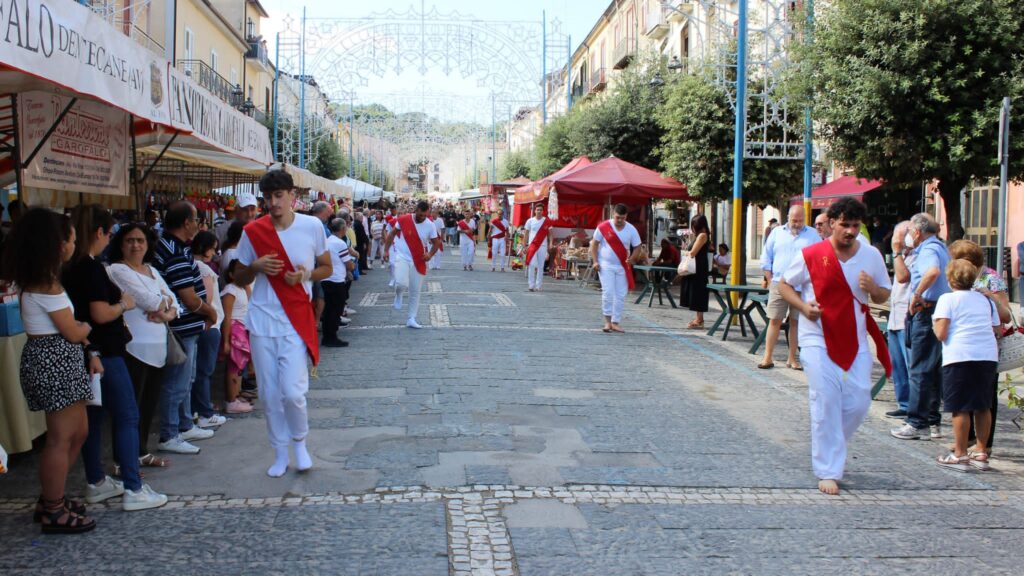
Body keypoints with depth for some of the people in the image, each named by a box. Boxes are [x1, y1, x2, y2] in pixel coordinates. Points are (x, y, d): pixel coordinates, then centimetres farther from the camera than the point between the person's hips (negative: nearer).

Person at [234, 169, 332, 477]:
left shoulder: (312, 226, -3)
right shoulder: (253, 231, 1)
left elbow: (326, 268, 8)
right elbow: (240, 278, 10)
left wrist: (306, 274, -13)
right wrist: (255, 266, -12)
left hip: (296, 321, -2)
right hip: (262, 321, 2)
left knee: (293, 391, -9)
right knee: (269, 394, 7)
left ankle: (299, 441, 20)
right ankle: (280, 453, 25)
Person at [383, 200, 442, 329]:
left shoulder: (430, 226, -5)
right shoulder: (403, 220, -10)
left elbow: (436, 243, 5)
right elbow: (392, 234, 4)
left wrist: (430, 254, -13)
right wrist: (386, 250, 0)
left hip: (418, 261, 2)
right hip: (402, 257, -2)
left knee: (415, 292, 6)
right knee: (401, 283, -27)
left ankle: (411, 319, 18)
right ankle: (398, 294, 10)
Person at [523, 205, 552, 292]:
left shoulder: (547, 221, 2)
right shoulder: (530, 221, 4)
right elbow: (526, 233, 9)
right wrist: (525, 245, 4)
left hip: (542, 246, 0)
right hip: (532, 245, 0)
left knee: (540, 266, 3)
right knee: (531, 265, -8)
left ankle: (538, 286, 7)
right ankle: (531, 285, -3)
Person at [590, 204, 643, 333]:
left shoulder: (631, 230, -2)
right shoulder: (603, 227, -9)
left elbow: (637, 247, 4)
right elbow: (594, 244, -1)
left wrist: (631, 259, -16)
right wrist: (595, 261, -9)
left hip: (622, 267, 3)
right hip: (606, 265, -3)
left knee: (621, 295, 4)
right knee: (608, 292, -11)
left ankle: (615, 323, 12)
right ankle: (607, 321, 0)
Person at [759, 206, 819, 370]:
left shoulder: (812, 235, 7)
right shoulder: (777, 233, 9)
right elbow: (766, 259, 10)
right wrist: (770, 280, 3)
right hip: (778, 284, 0)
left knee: (796, 322, 5)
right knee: (774, 321, -2)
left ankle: (792, 358, 13)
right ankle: (768, 358, 1)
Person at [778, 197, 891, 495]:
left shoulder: (871, 256, 2)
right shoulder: (810, 255, -7)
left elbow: (885, 295, 11)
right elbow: (784, 284, 4)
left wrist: (873, 288, -13)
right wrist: (804, 306, -14)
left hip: (856, 340, 3)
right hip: (818, 339, -3)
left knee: (859, 401, 2)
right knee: (825, 402, -5)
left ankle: (830, 447, 31)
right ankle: (828, 471, 4)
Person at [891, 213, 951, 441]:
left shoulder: (929, 249, -12)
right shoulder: (938, 247, 20)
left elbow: (934, 271, -37)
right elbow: (903, 276, 19)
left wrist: (917, 294, -28)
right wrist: (898, 252, 17)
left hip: (926, 313, -11)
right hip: (934, 313, 11)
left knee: (920, 370, -6)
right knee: (932, 370, 14)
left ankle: (917, 423, -2)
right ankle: (933, 422, 21)